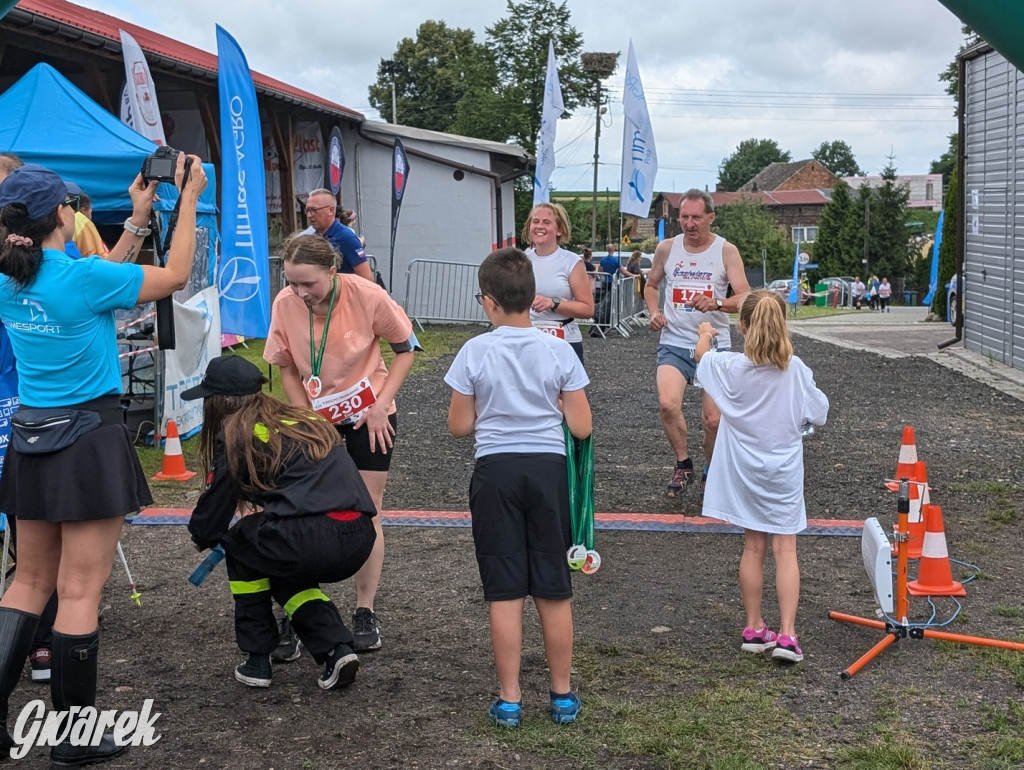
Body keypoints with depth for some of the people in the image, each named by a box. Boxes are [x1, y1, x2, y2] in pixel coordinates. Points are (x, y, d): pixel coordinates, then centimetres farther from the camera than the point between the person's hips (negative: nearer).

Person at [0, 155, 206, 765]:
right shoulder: (81, 276, -17)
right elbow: (175, 276, -5)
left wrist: (138, 220, 20)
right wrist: (189, 199, 3)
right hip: (88, 439, -7)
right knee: (80, 590, 0)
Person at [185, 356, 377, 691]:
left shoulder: (236, 433, 7)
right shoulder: (301, 418, 25)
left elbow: (216, 503, 12)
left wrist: (203, 536, 33)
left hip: (311, 540, -7)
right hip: (360, 538, 7)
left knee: (240, 544, 24)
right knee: (284, 572, 33)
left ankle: (257, 661, 24)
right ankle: (336, 650, 15)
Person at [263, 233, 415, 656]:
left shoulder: (368, 296, -22)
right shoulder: (285, 304, -16)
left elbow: (404, 350, -8)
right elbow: (287, 369, -1)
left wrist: (380, 406, -14)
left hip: (370, 417, -1)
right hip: (317, 418, 1)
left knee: (366, 514, 3)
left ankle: (365, 613, 16)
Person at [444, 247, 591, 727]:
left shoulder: (475, 352, -6)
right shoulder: (559, 351, -3)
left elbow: (458, 426, -1)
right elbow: (581, 427, -2)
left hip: (496, 471, -1)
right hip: (547, 469, 1)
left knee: (505, 593, 6)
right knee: (553, 591, 11)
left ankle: (509, 700, 11)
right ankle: (562, 695, 21)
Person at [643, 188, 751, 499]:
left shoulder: (727, 251, -5)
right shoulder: (666, 248, 3)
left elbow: (745, 298, -14)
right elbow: (651, 285, 20)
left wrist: (717, 303, -34)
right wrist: (654, 312, 0)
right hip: (674, 343, 1)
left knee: (713, 419, 0)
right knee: (667, 403, -22)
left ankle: (710, 472, 28)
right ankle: (683, 466, 0)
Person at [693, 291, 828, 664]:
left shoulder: (730, 367, -12)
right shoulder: (796, 370, -13)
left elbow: (700, 356, 10)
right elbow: (819, 412, -3)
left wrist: (705, 334, 32)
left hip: (745, 472, 1)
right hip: (784, 470, -1)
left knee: (753, 547, 11)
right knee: (785, 550, 2)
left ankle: (754, 628, 19)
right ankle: (787, 634, -3)